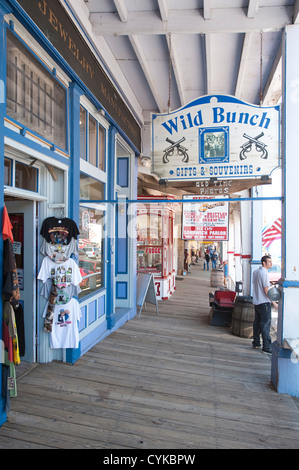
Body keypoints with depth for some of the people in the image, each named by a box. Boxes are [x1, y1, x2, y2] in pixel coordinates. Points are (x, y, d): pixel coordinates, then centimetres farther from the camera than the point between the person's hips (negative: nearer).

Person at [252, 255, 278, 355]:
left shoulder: (255, 272, 10)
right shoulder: (264, 273, -17)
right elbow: (266, 290, -18)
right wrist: (274, 303, -13)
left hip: (256, 301, 9)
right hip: (264, 302, -9)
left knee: (257, 322, 15)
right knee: (265, 324, -3)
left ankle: (256, 343, 25)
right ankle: (267, 348, 1)